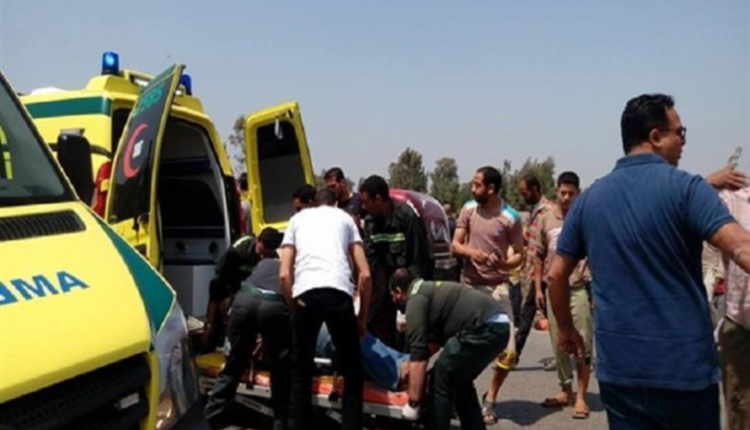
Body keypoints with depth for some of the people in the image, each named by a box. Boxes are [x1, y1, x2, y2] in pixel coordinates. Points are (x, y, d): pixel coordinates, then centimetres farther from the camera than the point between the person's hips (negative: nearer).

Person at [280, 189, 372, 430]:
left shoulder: (297, 219, 27)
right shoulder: (345, 218, 26)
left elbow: (284, 274, 14)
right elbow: (365, 274, 16)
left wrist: (293, 305, 24)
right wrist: (363, 316, 24)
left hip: (305, 293, 1)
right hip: (338, 291, 0)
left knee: (301, 371, 17)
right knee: (352, 370, 14)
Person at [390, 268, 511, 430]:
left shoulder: (415, 300, 0)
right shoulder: (430, 290, 28)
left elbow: (419, 355, -6)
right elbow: (437, 338, 39)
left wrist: (413, 403, -2)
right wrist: (413, 363, 44)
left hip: (484, 329, -10)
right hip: (499, 325, 10)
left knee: (441, 381, 3)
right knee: (459, 381, 24)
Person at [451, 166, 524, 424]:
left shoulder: (510, 217, -8)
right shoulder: (468, 210, 1)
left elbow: (520, 255, -4)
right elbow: (455, 245, 1)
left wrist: (504, 264, -25)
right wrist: (470, 252, -21)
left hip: (497, 288, -2)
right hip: (469, 286, 2)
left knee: (508, 350, -4)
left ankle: (490, 398, 19)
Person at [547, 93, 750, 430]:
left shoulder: (589, 198, 5)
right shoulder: (684, 187, -9)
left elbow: (556, 275, 8)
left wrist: (566, 329, 21)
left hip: (618, 367, 4)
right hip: (684, 366, -3)